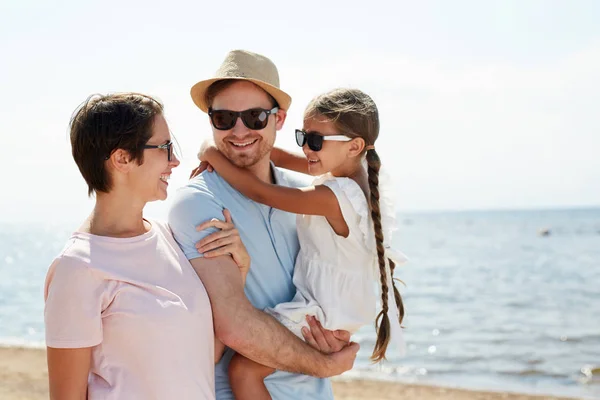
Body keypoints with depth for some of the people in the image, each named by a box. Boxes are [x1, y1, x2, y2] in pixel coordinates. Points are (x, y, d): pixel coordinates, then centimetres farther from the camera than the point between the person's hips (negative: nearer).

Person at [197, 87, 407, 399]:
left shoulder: (333, 196, -28)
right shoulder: (354, 172, -2)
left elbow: (260, 193, -26)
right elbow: (283, 159, 3)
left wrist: (214, 155, -15)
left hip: (324, 313, -10)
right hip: (345, 302, 10)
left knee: (243, 368, -15)